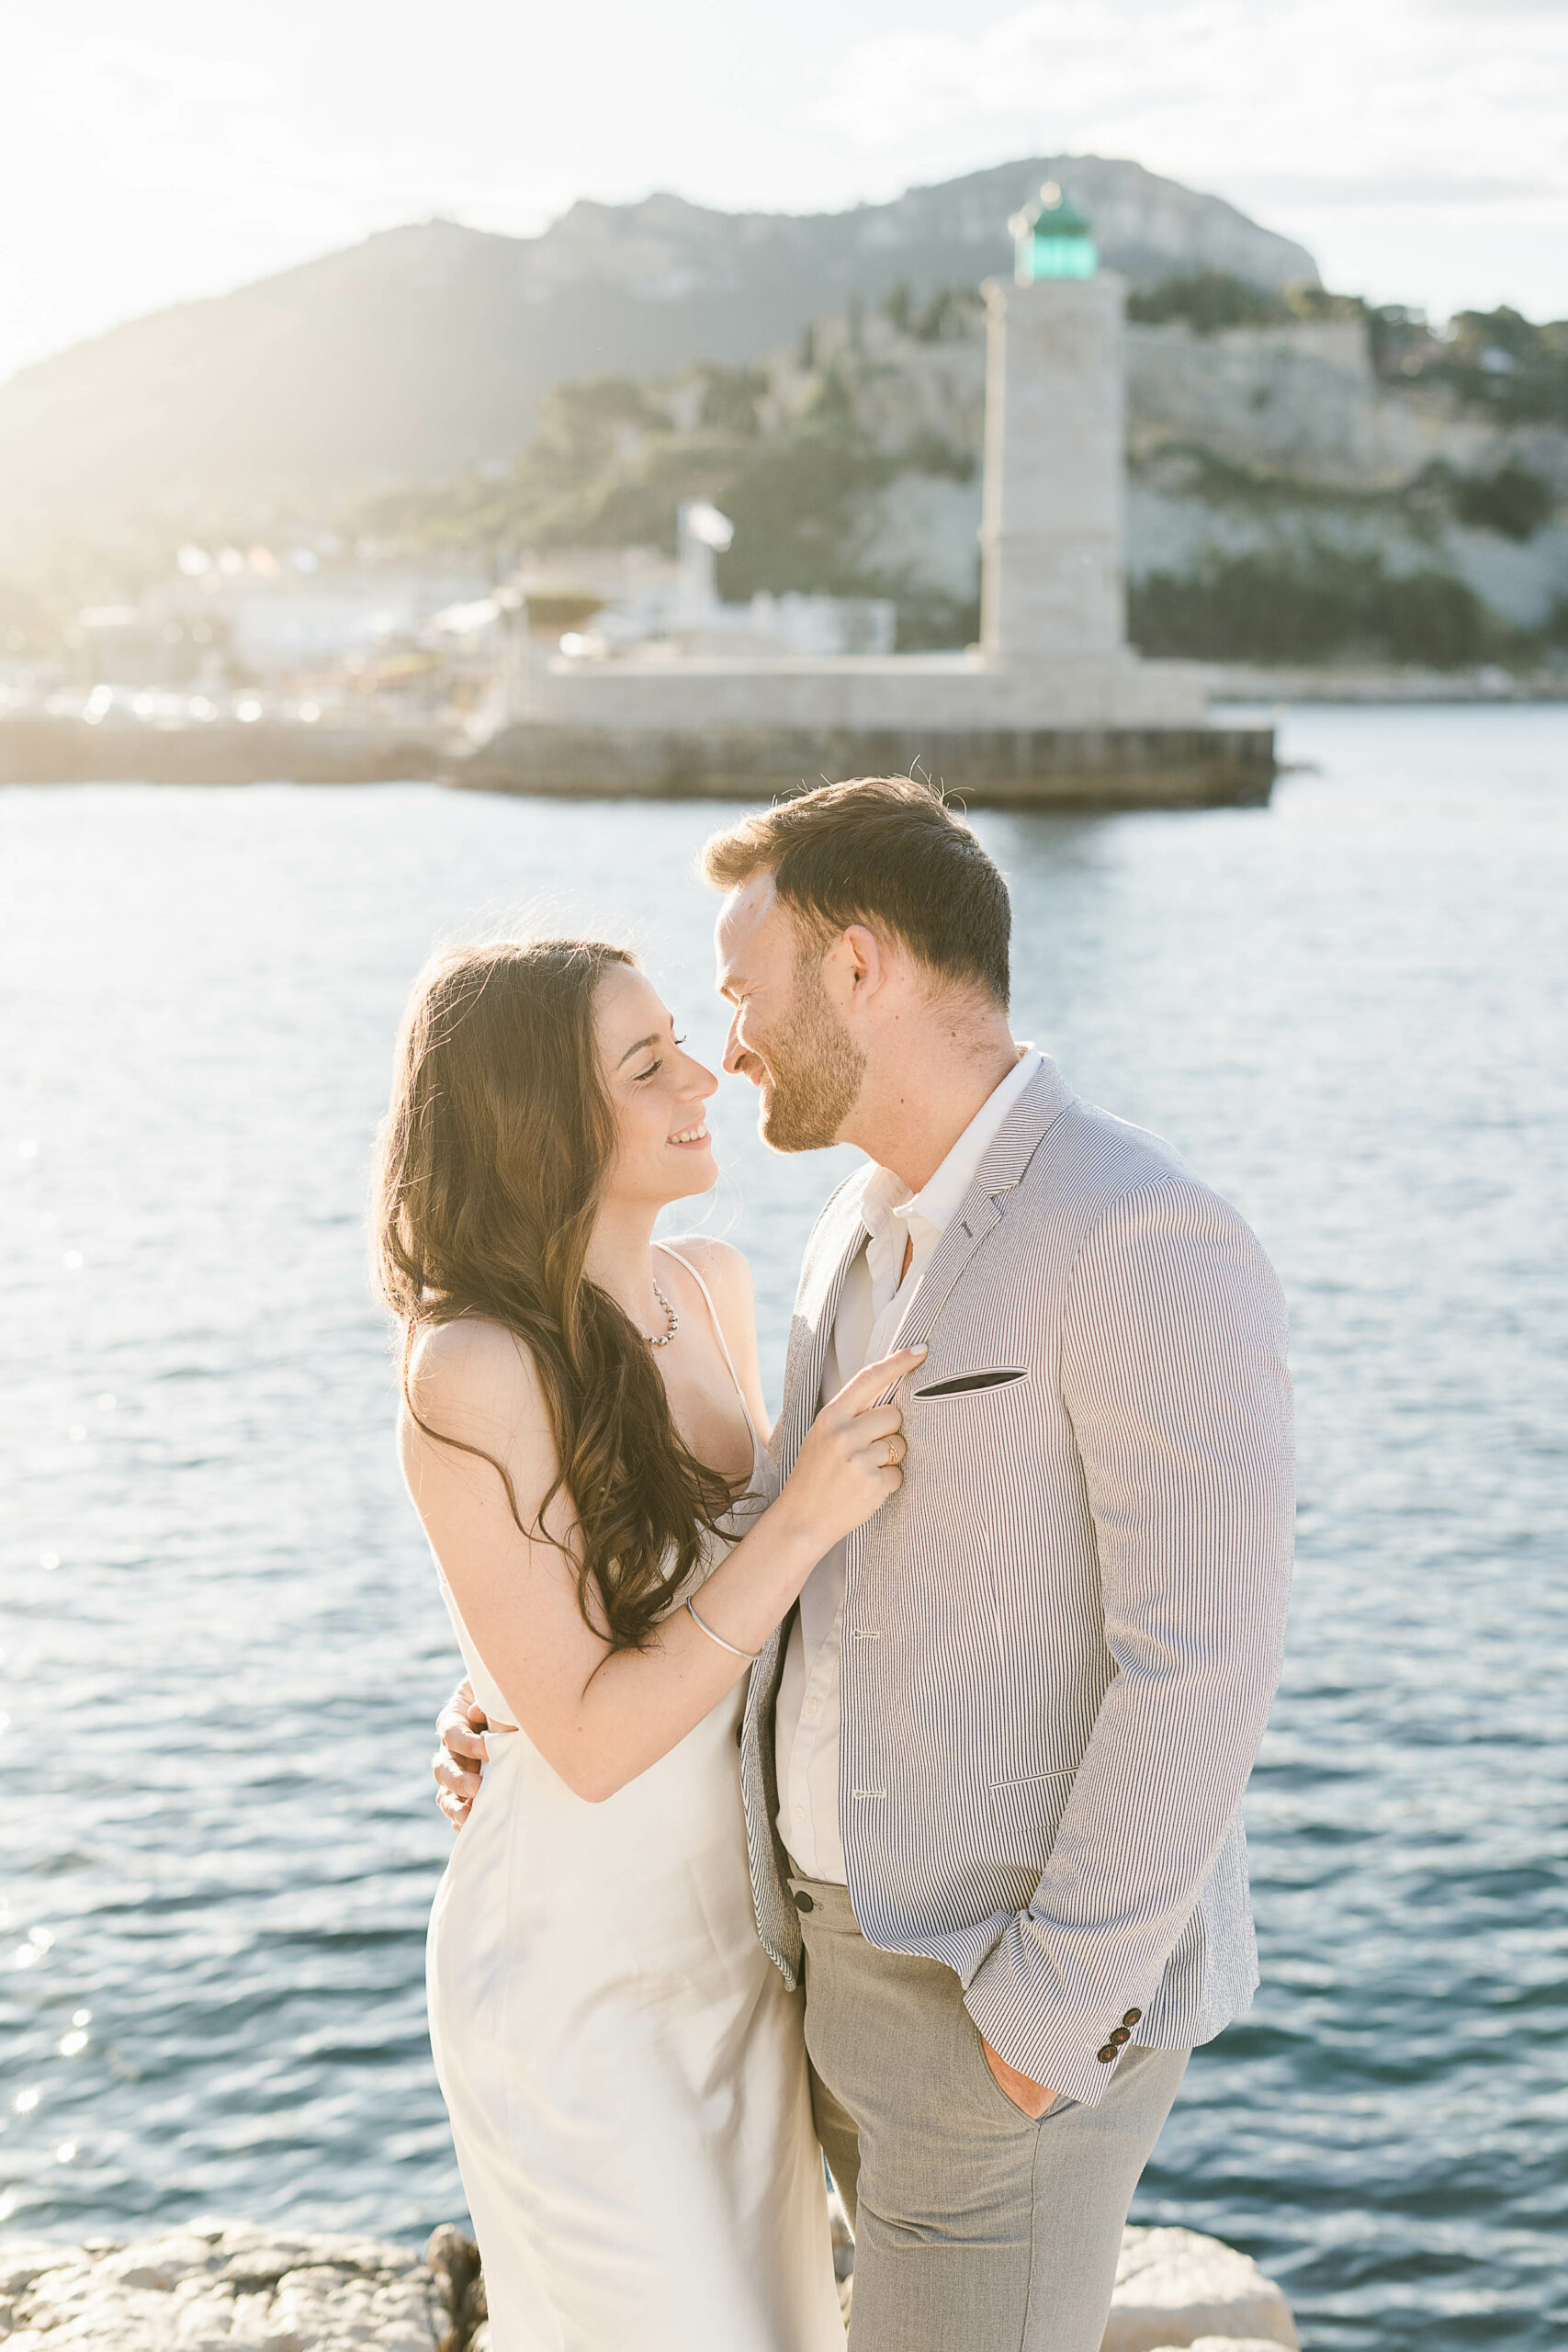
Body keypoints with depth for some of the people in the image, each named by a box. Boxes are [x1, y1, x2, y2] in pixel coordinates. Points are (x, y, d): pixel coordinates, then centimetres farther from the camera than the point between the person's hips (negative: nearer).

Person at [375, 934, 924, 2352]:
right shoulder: (475, 1374, -23)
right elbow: (593, 1740, -23)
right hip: (577, 1971, -7)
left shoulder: (713, 1290, -1)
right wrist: (809, 1518, -28)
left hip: (734, 1934, 7)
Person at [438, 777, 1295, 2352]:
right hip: (862, 1935, 9)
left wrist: (1057, 1998, -22)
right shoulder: (867, 1232, 8)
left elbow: (1201, 1658, -24)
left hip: (1030, 1983, -9)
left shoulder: (1148, 1247, -22)